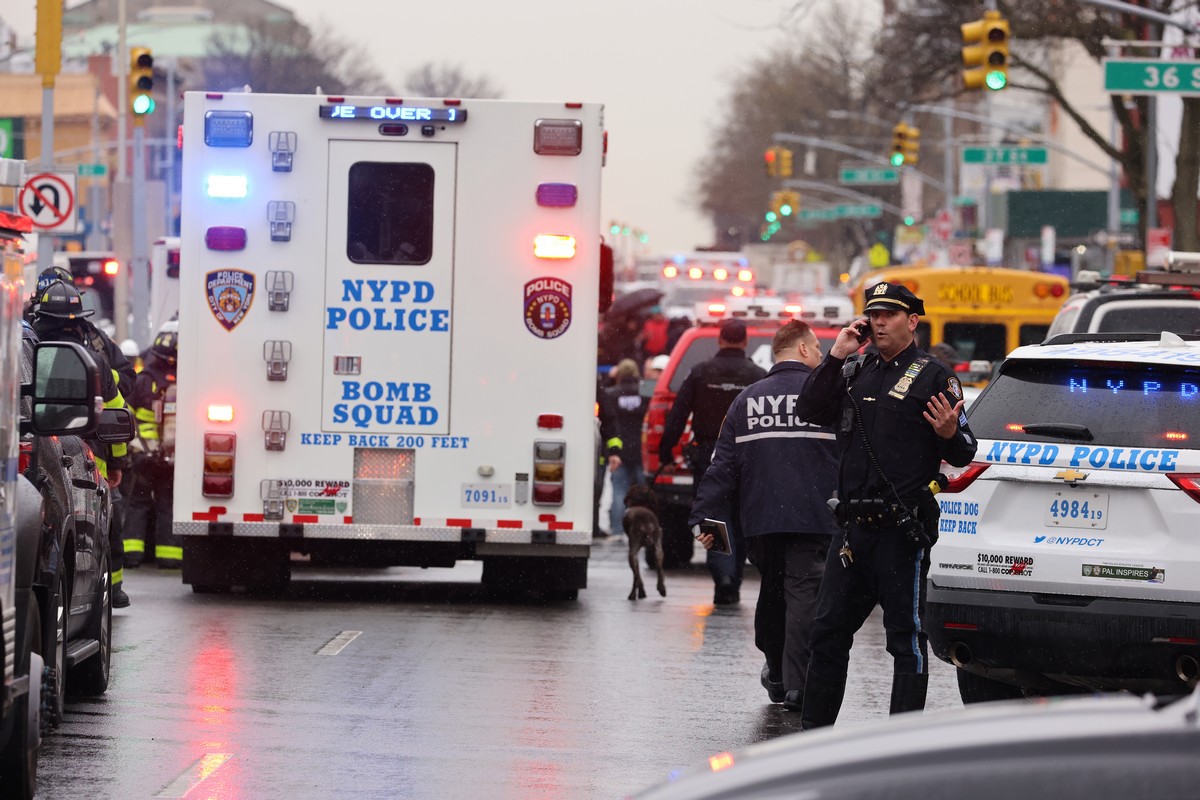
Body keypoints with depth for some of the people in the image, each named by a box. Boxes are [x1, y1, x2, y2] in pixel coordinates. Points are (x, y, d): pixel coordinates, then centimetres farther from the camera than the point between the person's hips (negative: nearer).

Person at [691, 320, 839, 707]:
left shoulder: (748, 399, 11)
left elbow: (724, 465, 6)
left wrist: (707, 517, 4)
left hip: (759, 521, 4)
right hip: (813, 519, -4)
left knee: (772, 593, 17)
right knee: (804, 594, -4)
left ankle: (777, 676, 26)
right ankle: (797, 685, -10)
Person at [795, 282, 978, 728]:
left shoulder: (933, 376, -1)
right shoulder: (855, 373, 15)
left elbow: (963, 455, -2)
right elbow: (810, 411, 4)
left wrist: (949, 434, -25)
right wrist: (836, 357, -1)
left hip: (902, 529, -6)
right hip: (855, 527, 6)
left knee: (905, 636, -2)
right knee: (828, 629, 11)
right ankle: (813, 729, 20)